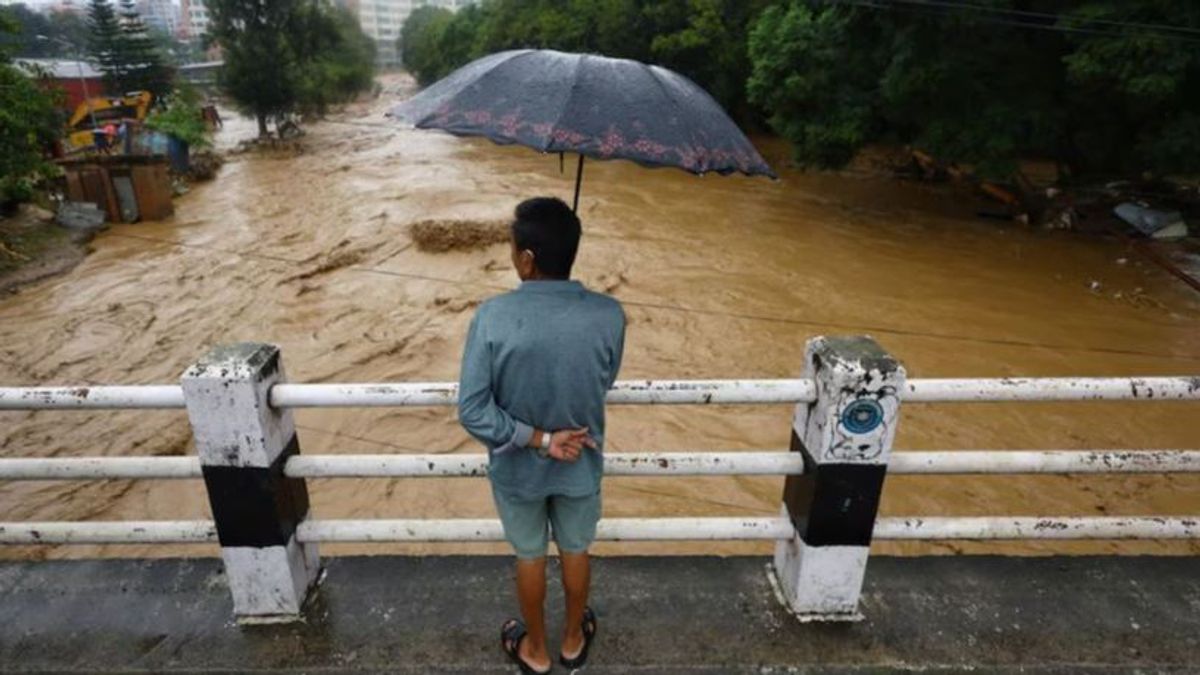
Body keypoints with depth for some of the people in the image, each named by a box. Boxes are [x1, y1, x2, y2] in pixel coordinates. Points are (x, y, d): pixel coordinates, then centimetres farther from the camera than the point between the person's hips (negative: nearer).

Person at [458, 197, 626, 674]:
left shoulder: (493, 316, -26)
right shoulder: (608, 314, -21)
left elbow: (472, 411, -24)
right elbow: (605, 382, -4)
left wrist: (537, 439, -15)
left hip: (517, 467, -1)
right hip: (581, 464, 1)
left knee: (529, 556, 25)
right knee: (575, 550, 27)